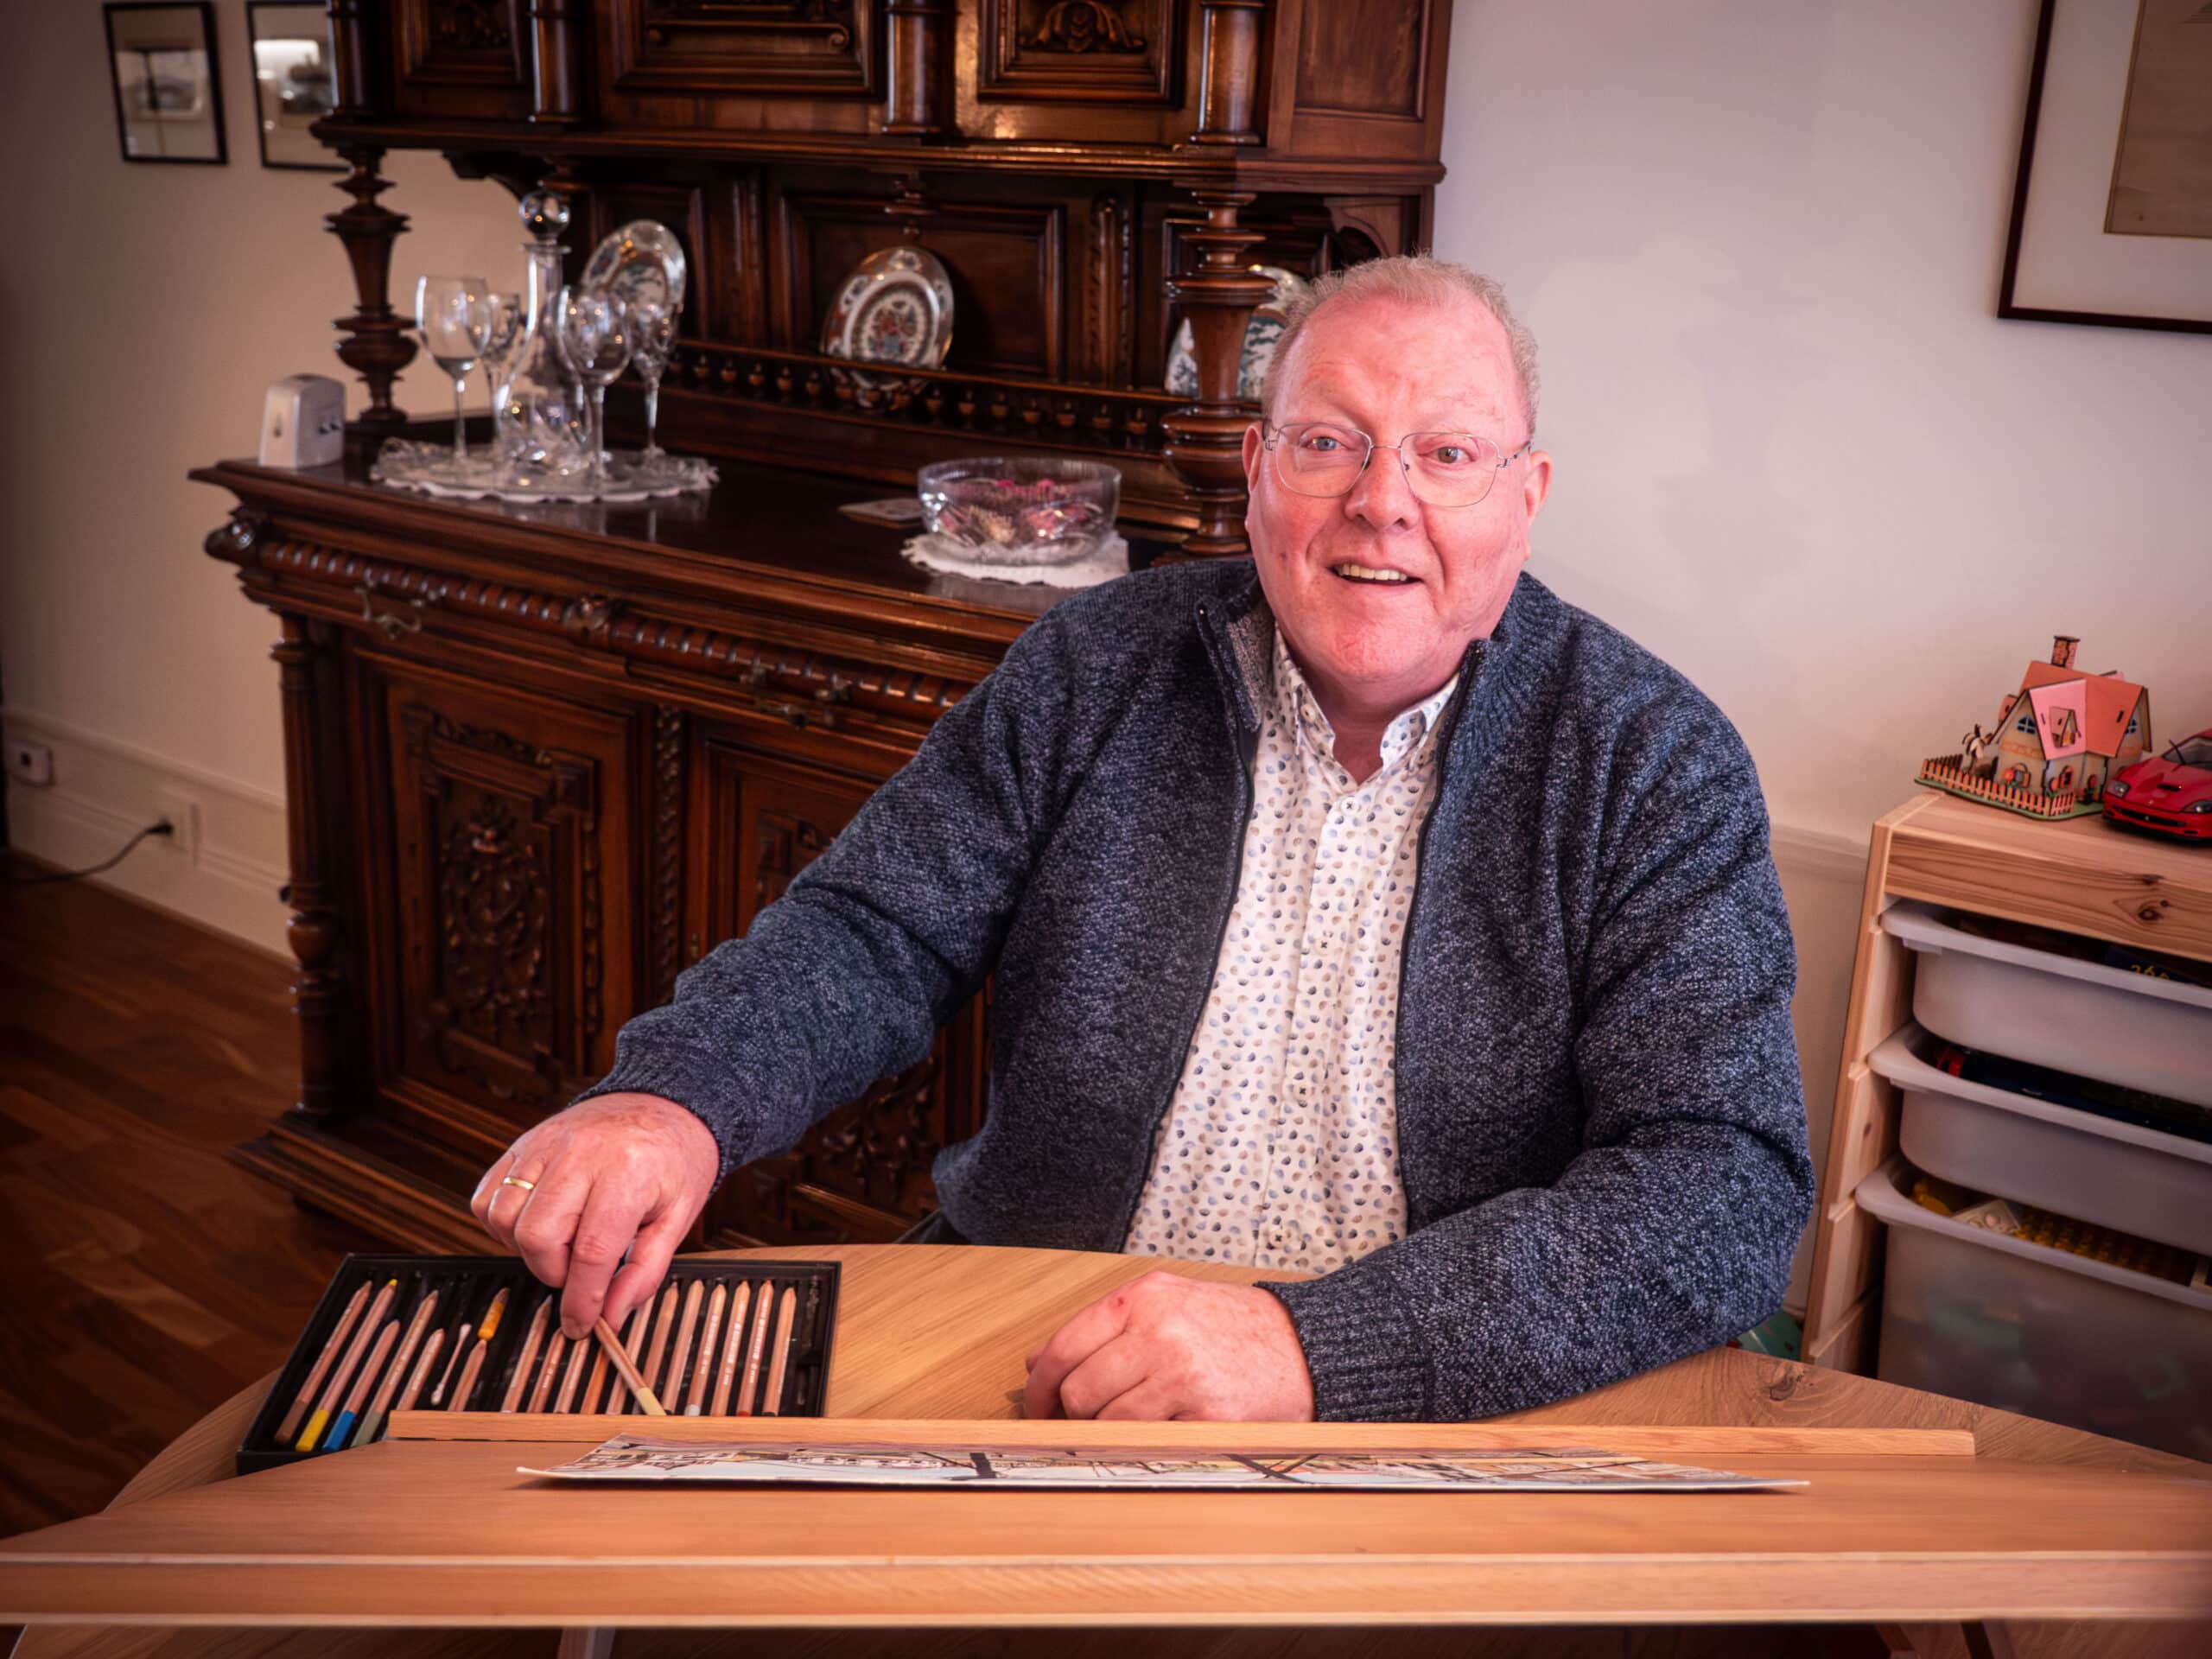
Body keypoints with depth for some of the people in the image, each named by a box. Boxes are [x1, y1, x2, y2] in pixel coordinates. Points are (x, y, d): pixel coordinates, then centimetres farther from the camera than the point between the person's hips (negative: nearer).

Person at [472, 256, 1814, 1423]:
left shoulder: (1659, 766, -7)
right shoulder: (1097, 669, 2)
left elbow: (1731, 1190, -16)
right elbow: (876, 933, 3)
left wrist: (1320, 1345, -29)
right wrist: (674, 1100, -20)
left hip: (1448, 1403, -1)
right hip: (1018, 1364, 3)